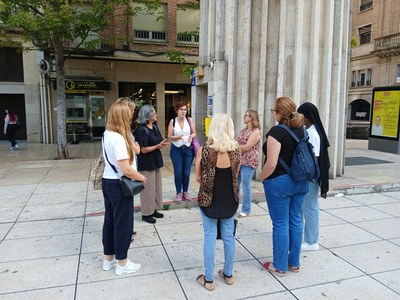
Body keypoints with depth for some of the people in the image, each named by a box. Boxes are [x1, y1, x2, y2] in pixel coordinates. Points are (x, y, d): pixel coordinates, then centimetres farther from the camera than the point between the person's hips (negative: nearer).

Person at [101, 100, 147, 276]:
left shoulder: (106, 134, 4)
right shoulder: (119, 138, -24)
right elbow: (126, 169, -26)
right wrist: (142, 178, -12)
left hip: (107, 182, 9)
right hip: (119, 185, -9)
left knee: (110, 221, 18)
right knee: (123, 224, 5)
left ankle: (109, 259, 33)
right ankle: (122, 264, 20)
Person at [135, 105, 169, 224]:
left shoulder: (154, 127, 7)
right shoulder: (142, 130, -18)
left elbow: (159, 142, 15)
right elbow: (144, 150, -19)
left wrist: (163, 143, -7)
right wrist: (158, 146, -19)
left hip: (156, 161, 9)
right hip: (146, 164, -9)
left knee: (157, 186, 16)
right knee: (148, 189, 1)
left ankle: (153, 209, 30)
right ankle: (146, 213, 16)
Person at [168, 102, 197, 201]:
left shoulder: (189, 120, 3)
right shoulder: (172, 121, -1)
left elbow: (194, 133, 9)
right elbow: (169, 136, -3)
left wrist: (191, 136, -14)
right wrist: (178, 137, -21)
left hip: (188, 149, 1)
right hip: (176, 150, -1)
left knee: (186, 172, 3)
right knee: (178, 173, 0)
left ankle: (185, 191, 21)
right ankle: (179, 193, 16)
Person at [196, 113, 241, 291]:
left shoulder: (203, 151, -16)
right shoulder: (236, 151, -9)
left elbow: (198, 178, -7)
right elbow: (235, 175, 3)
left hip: (209, 200, -2)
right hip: (230, 200, 3)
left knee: (210, 238, 10)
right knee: (229, 237, 16)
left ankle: (208, 279, 21)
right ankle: (228, 274, 33)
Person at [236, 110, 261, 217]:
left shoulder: (256, 132, -10)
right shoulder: (243, 131, 16)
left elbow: (247, 147, -17)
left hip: (248, 162, -8)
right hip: (238, 161, 8)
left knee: (246, 187, 0)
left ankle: (246, 210, 13)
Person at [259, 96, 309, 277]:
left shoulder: (277, 131, -17)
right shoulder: (301, 130, 6)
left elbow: (272, 163, -22)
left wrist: (261, 177, -5)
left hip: (279, 181, -7)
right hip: (300, 181, 7)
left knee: (280, 224, 4)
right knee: (295, 221, 15)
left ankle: (279, 266, 18)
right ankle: (294, 262, 29)